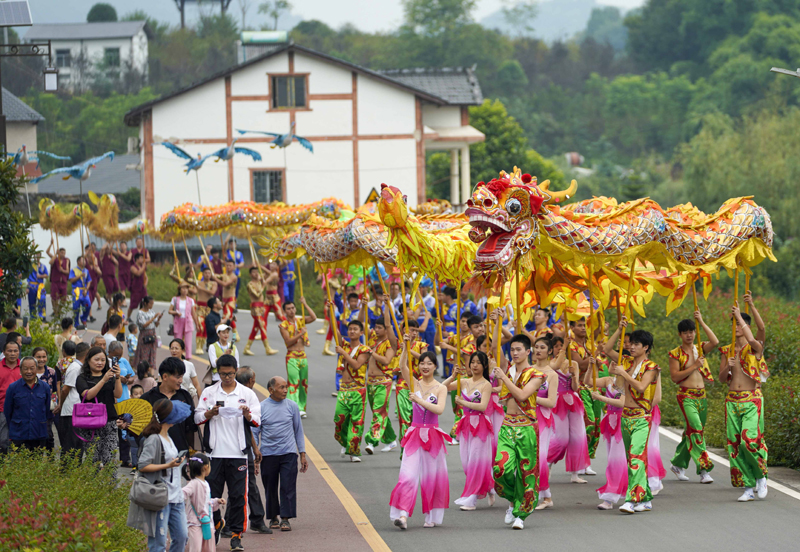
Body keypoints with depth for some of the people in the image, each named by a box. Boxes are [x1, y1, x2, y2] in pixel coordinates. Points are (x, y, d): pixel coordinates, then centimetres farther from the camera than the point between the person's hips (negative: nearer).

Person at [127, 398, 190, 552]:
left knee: (181, 537, 7)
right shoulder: (153, 439, -13)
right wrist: (168, 465, -22)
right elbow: (142, 466, -19)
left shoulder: (167, 437, 14)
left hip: (175, 496, 9)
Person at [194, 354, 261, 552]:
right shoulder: (209, 393, 10)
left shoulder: (247, 394, 8)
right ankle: (215, 525, 26)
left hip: (238, 453, -1)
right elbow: (197, 418, 7)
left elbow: (257, 421, 4)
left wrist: (247, 415, -16)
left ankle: (236, 534, 2)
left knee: (238, 495, -3)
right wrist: (210, 413, -12)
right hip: (214, 452, 1)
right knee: (212, 493, 3)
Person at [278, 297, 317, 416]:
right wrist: (300, 334, -19)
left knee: (304, 382, 6)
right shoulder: (283, 325, -3)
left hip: (303, 356, 5)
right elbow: (288, 341, -12)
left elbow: (313, 317, -9)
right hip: (292, 356, -5)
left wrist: (305, 304, -9)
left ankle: (302, 407, 11)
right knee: (294, 381, -13)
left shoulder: (301, 321, 9)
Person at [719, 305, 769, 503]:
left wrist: (739, 317, -18)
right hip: (733, 400, 5)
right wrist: (728, 367, -8)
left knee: (750, 439, -19)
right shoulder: (727, 351, 13)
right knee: (735, 443, -1)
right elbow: (722, 378, 13)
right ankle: (748, 488, 5)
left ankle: (761, 477, 6)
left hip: (752, 400, -5)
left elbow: (752, 339, -26)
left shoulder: (755, 349, -1)